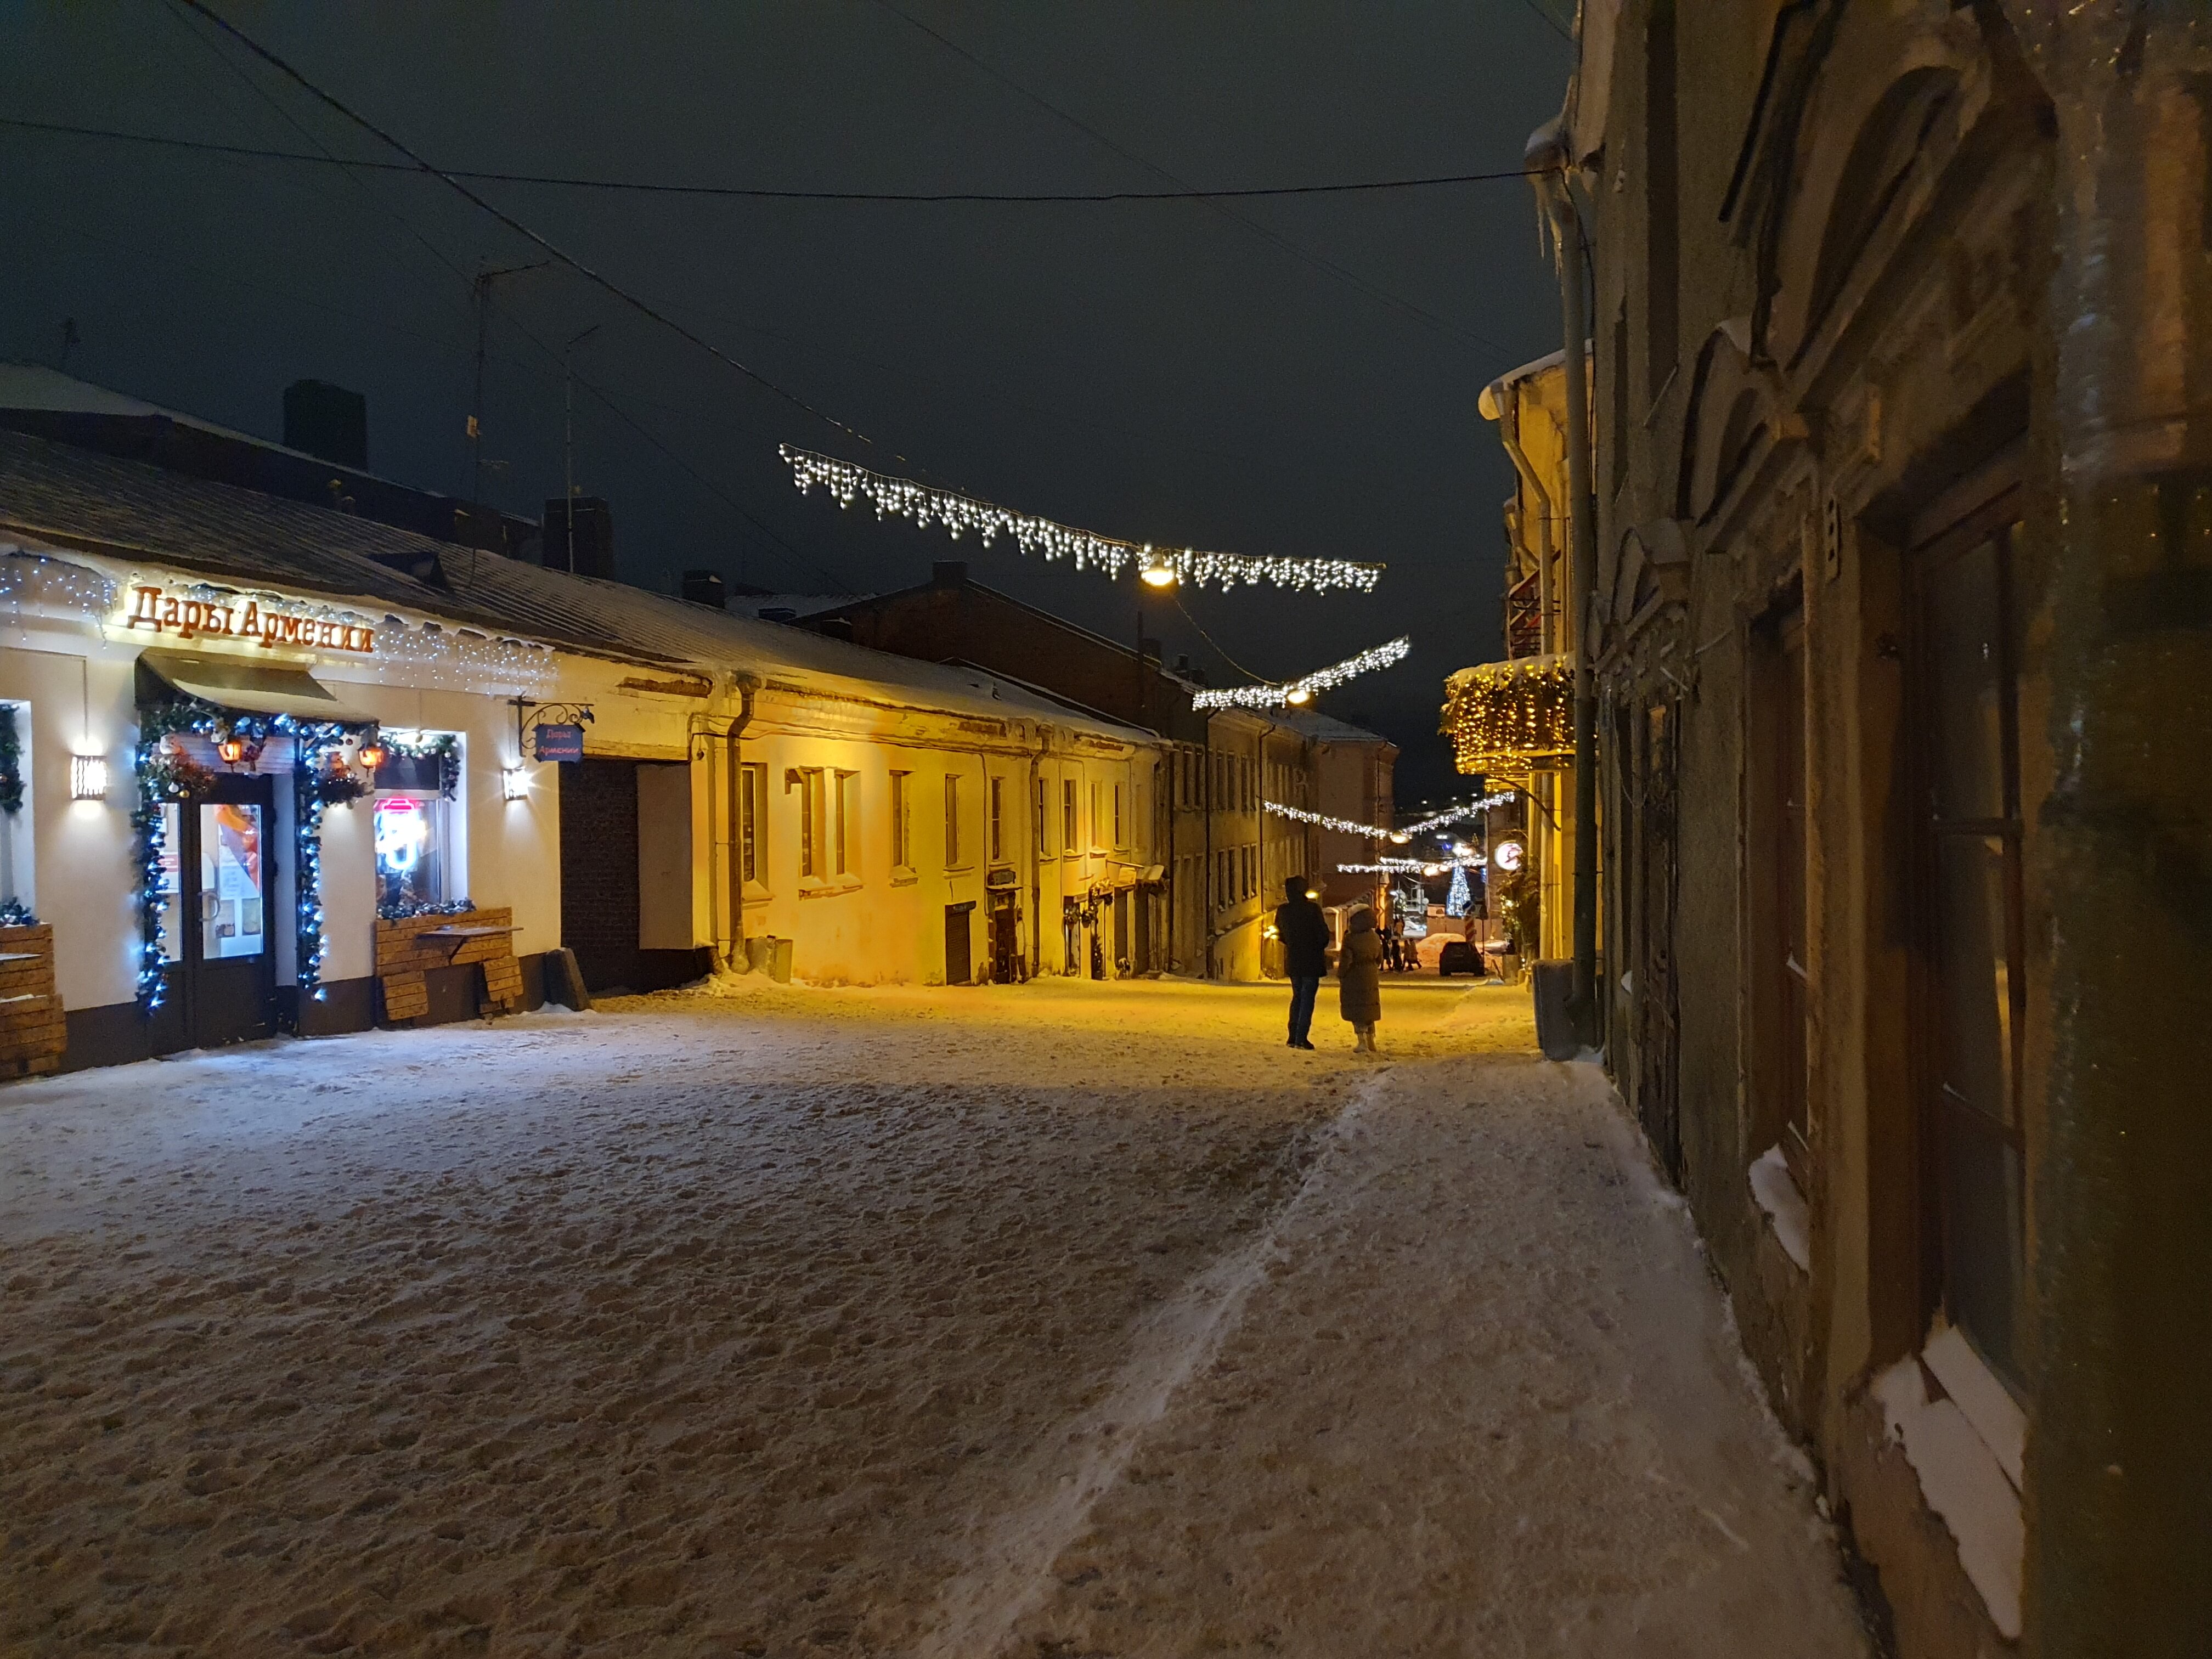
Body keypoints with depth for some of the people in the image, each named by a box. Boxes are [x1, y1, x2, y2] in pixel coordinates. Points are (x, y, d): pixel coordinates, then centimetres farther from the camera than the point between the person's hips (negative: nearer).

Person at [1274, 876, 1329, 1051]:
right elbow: (1324, 934, -12)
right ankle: (1301, 1038, -3)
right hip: (1312, 961, -5)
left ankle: (1293, 1036, 16)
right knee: (1308, 998, 1)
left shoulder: (1282, 911, -3)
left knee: (1297, 996, 17)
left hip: (1292, 961, 5)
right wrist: (1319, 948, 8)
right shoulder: (1313, 909, -16)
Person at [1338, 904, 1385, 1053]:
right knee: (1369, 1009, 16)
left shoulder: (1350, 939, -18)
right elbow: (1379, 959, 11)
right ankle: (1371, 1042, 23)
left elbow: (1346, 961, -18)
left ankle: (1363, 1042, -3)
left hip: (1354, 978, -6)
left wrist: (1340, 975, -4)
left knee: (1356, 1011, 1)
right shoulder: (1375, 937, 3)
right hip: (1371, 978, 6)